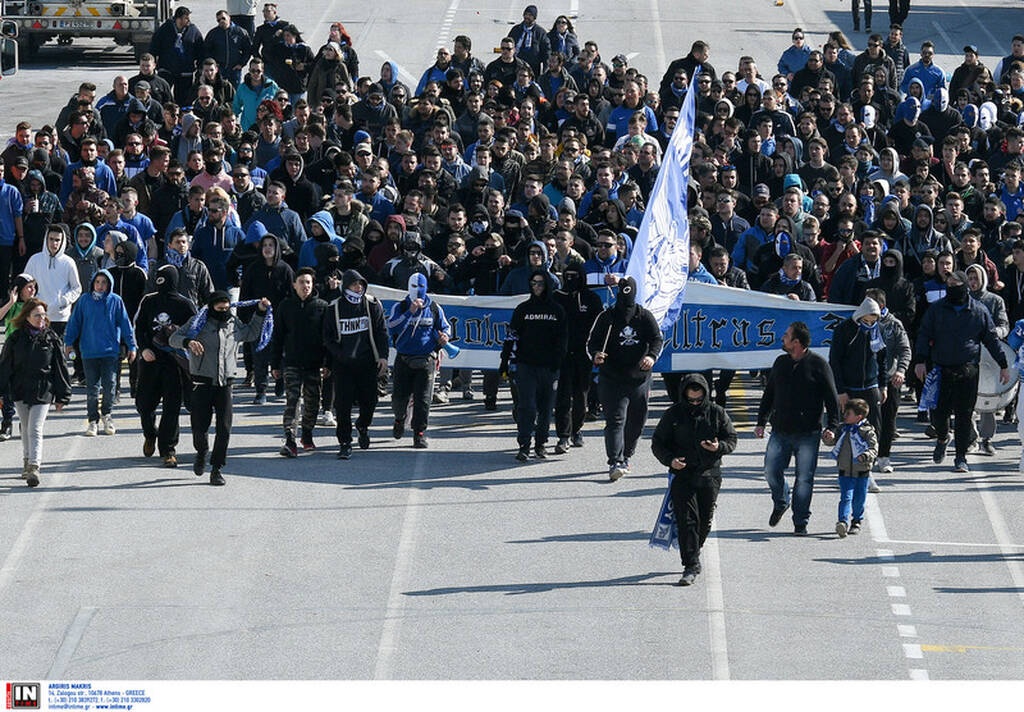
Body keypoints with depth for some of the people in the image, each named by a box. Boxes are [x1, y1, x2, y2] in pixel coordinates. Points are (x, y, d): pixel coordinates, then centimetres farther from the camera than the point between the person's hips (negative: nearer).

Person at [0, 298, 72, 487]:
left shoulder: (51, 338, 0)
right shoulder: (16, 339, 2)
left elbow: (59, 368, 5)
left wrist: (62, 396, 4)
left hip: (43, 392, -2)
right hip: (20, 391, 2)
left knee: (35, 430, -13)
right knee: (26, 429, 15)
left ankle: (34, 467, -19)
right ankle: (27, 463, 29)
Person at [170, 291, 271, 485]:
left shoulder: (234, 324, 11)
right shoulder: (199, 322, -1)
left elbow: (252, 333, 32)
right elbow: (174, 338, -5)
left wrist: (260, 313, 21)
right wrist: (188, 342, -26)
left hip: (225, 383, 2)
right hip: (202, 382, -2)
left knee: (224, 428, -6)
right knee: (200, 426, 0)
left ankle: (216, 469, 2)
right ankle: (202, 453, 33)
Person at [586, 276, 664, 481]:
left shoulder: (645, 317, 5)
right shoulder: (606, 318, 1)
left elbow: (658, 339, -1)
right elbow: (592, 342, 0)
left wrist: (652, 356, -23)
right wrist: (596, 355, -23)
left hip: (639, 379, 3)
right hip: (612, 379, -3)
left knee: (637, 422, 14)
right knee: (615, 421, -15)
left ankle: (625, 456, 36)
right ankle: (615, 463, -24)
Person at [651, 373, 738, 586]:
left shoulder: (717, 413, 3)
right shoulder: (673, 414, 1)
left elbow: (731, 440, 8)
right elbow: (658, 443, 5)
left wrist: (719, 447, -15)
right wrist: (669, 460, -14)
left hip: (709, 475, 2)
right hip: (682, 473, -2)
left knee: (705, 520, 8)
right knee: (687, 519, -10)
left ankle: (692, 555, 31)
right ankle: (691, 565, -10)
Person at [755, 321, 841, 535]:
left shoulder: (818, 365, -4)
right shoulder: (780, 363, 11)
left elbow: (831, 398, -3)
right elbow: (768, 395, 18)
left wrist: (832, 426, -11)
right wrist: (761, 421, 13)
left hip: (808, 435, -4)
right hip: (780, 432, 4)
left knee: (804, 478, -3)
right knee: (771, 471, -2)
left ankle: (800, 523, 5)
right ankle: (780, 502, 27)